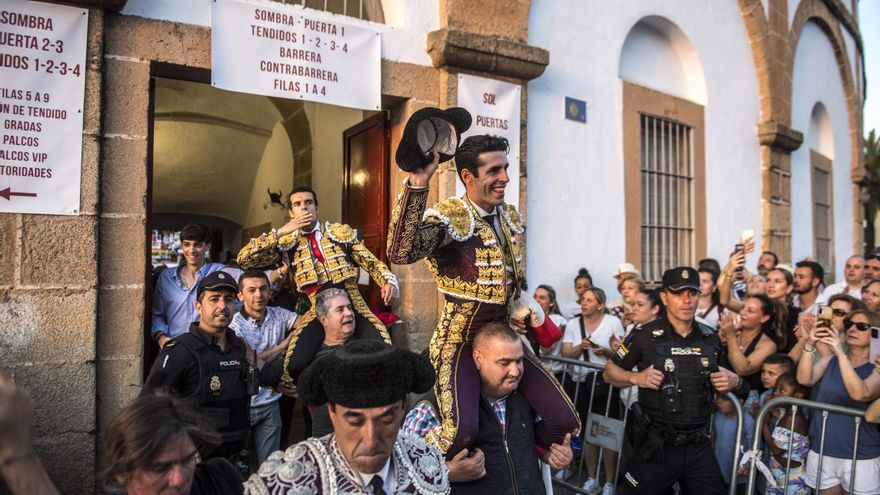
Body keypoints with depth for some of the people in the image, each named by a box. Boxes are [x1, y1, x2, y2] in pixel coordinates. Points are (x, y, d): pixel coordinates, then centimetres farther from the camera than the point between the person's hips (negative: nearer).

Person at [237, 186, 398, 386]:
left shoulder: (342, 232, 10)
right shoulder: (287, 243, 7)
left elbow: (372, 263, 11)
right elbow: (243, 259, -2)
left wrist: (388, 281, -10)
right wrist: (280, 232, -9)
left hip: (353, 304, 0)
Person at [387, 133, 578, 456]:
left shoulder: (510, 216, 7)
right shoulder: (448, 216, -16)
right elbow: (401, 253, -39)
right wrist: (418, 181, -43)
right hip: (460, 339, -6)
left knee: (564, 421, -1)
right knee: (461, 430, -30)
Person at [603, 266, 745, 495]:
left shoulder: (710, 338, 5)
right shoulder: (646, 336, -9)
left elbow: (724, 378, 21)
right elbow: (609, 371, 1)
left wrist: (734, 381, -1)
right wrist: (635, 377, -17)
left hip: (699, 447, 4)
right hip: (657, 446, -4)